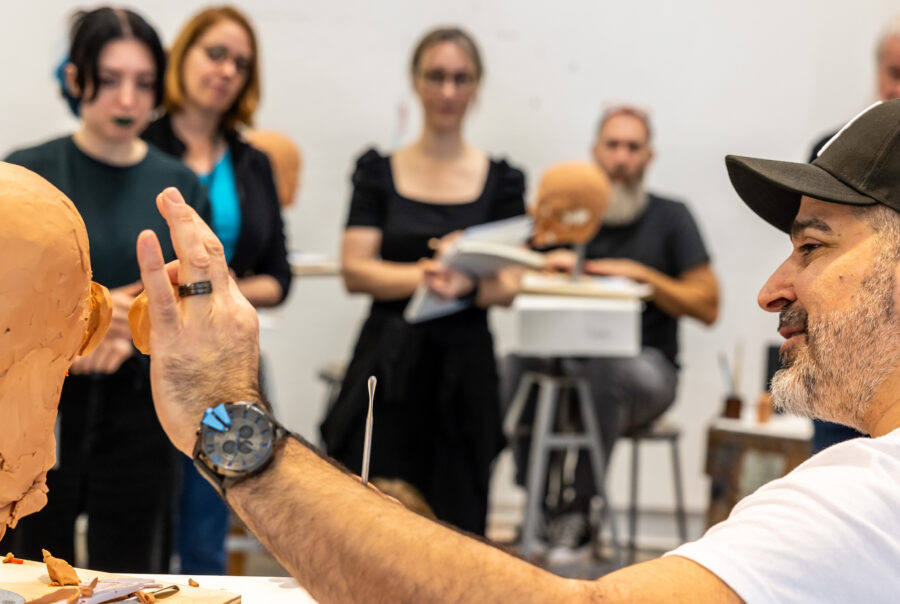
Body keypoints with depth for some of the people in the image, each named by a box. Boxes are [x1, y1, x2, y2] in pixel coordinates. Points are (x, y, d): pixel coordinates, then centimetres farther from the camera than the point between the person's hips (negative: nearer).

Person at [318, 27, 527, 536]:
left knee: (454, 530, 0)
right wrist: (423, 276, -22)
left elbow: (508, 287, -1)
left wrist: (467, 284, -24)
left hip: (464, 370, 0)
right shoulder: (379, 170, 6)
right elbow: (355, 270, -3)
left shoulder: (501, 180, 7)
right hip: (387, 365, 0)